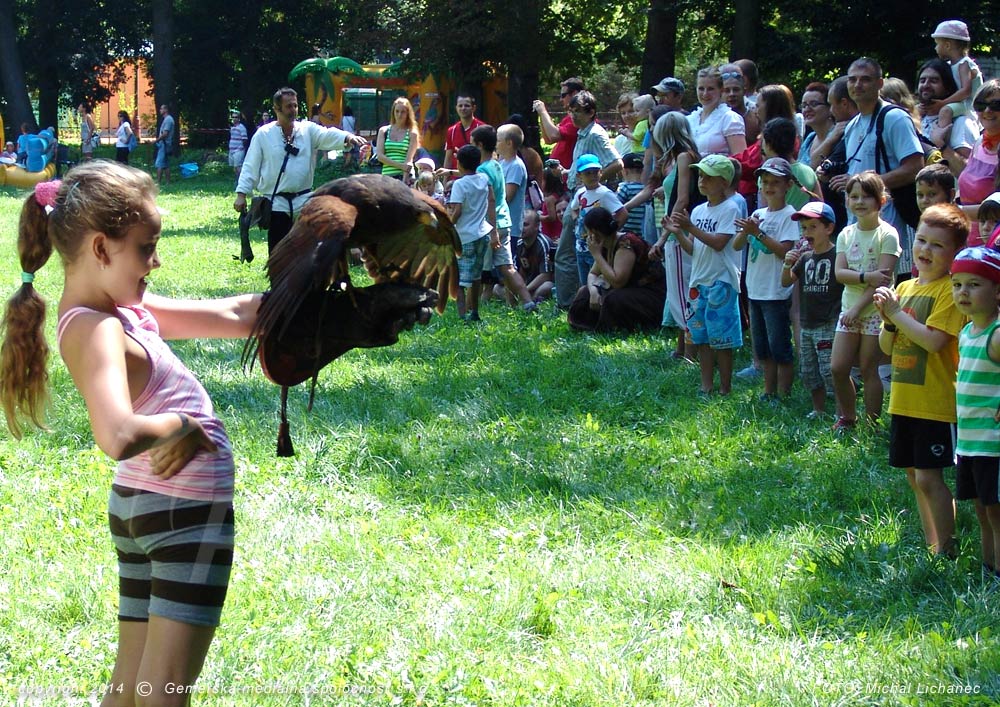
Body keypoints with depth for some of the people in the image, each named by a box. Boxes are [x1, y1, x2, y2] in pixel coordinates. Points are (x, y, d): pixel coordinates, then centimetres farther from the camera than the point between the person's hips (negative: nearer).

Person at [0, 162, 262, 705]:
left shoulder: (118, 310, 5)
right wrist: (179, 424, -23)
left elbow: (232, 316, 10)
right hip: (187, 512, -9)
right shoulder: (96, 330, -23)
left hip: (140, 503, 9)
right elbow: (117, 437, -41)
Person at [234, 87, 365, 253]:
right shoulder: (263, 134, -1)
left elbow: (327, 135, -16)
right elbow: (251, 167, 2)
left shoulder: (308, 130, 3)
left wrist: (347, 137, -37)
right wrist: (241, 194, -4)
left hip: (303, 201, 1)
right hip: (276, 202, -1)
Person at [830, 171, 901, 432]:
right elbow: (840, 273, -2)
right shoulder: (846, 234, 8)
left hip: (875, 310, -5)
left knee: (868, 369, -2)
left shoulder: (887, 235, -8)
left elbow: (883, 278, -15)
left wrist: (858, 307, -18)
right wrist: (866, 277, -20)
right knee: (837, 368, 1)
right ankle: (847, 417, 18)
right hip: (849, 308, 5)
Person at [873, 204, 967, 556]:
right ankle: (931, 545, 23)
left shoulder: (950, 290, -11)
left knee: (929, 477, -10)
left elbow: (933, 340, -23)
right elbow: (887, 347, 12)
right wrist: (888, 319, -7)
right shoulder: (905, 288, 12)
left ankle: (946, 550, -1)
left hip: (936, 402, -8)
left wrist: (896, 311, -17)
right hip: (904, 400, 8)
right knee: (915, 476, 13)